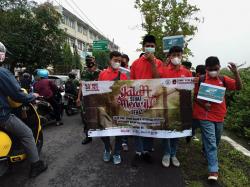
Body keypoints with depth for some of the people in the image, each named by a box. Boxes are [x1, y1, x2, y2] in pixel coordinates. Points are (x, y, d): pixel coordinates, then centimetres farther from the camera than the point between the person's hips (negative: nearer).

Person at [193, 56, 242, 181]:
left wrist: (235, 72, -13)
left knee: (216, 141, 21)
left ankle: (209, 157, 47)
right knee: (211, 142, -4)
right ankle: (213, 170, 4)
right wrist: (203, 104, -20)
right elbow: (194, 96, -4)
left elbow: (239, 87, 0)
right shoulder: (201, 80, -7)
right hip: (205, 115, -5)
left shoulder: (223, 79, 5)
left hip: (219, 115, 5)